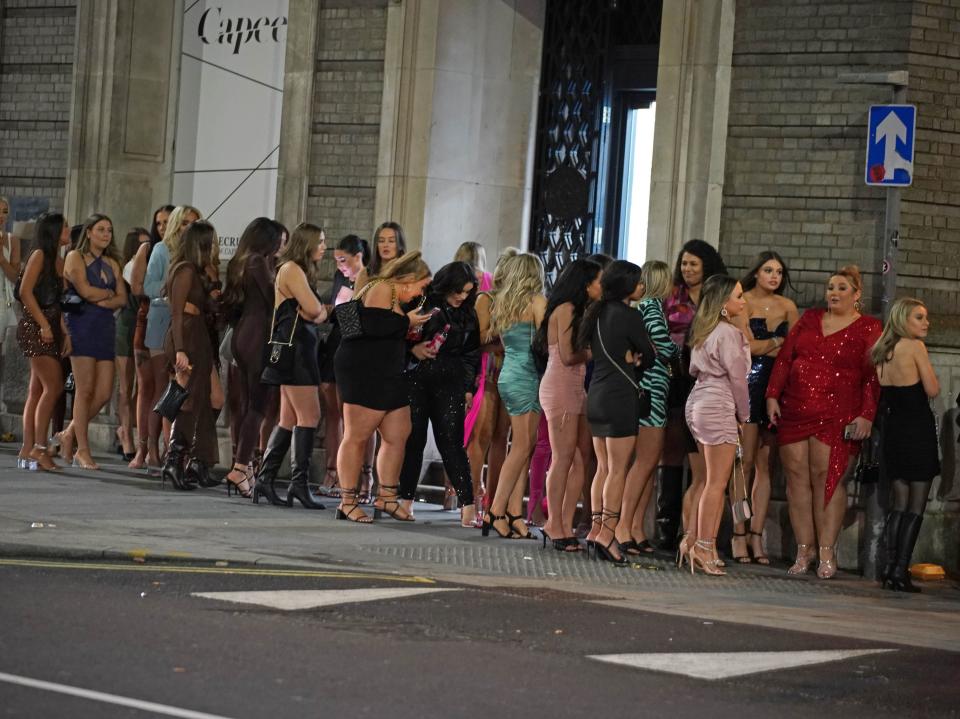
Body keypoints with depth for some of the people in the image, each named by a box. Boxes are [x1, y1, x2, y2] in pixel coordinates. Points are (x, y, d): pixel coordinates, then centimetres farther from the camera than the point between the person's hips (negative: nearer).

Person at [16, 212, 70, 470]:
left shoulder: (59, 261, 17)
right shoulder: (39, 256, -7)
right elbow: (25, 292, -14)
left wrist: (65, 332, 8)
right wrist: (44, 325, -16)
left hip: (52, 328, 8)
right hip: (34, 326, -8)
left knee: (38, 390, 6)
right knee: (53, 386, -14)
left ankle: (27, 450, 6)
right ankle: (39, 447, -13)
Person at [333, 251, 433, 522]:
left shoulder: (394, 296, 20)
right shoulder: (382, 289, -10)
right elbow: (373, 324, -25)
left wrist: (413, 348, 15)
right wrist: (407, 321, -13)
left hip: (387, 375, 10)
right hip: (363, 373, -10)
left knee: (397, 436, 7)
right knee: (357, 437, -6)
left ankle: (387, 497, 16)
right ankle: (347, 502, -2)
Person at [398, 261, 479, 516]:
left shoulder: (468, 315, 11)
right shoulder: (423, 304, 1)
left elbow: (471, 354, 16)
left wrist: (469, 388, 9)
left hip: (450, 384, 2)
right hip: (416, 378, -1)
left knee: (451, 442, -5)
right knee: (414, 439, -2)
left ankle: (467, 503, -7)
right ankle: (405, 500, 6)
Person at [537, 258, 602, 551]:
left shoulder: (578, 311, 19)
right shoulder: (566, 309, -9)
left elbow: (578, 352, 12)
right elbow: (567, 356, -15)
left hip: (577, 389, 9)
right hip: (560, 387, -9)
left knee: (581, 458, 4)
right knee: (563, 458, -7)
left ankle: (564, 524, 6)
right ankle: (555, 525, -3)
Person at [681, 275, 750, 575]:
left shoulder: (703, 331, 15)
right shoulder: (728, 333, -12)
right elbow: (737, 377, -10)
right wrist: (743, 414, 3)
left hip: (698, 404, 9)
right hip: (718, 408, -9)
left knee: (711, 480, 14)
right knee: (716, 483, -6)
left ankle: (692, 542, 12)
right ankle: (703, 549, -6)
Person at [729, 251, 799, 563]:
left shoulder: (787, 306, 14)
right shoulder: (743, 301, 1)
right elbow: (747, 345, -8)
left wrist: (763, 346, -2)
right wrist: (779, 342, 2)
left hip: (776, 387, 4)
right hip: (748, 384, -4)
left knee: (765, 463, 2)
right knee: (745, 461, -7)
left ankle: (757, 536, 3)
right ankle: (739, 535, -5)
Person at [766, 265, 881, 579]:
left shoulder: (868, 328, 3)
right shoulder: (809, 320, 15)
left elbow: (873, 376, -3)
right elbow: (784, 359, 14)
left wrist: (866, 415, -12)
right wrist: (773, 396, 4)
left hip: (837, 416, -4)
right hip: (794, 412, 4)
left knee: (827, 477, -10)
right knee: (797, 477, -1)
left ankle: (827, 553, -7)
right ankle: (804, 551, 4)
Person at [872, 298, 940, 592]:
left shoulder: (882, 351, 10)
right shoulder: (915, 347, -11)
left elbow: (882, 393, 12)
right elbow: (932, 390, -11)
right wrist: (925, 366, 3)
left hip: (893, 429, 7)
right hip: (918, 429, -7)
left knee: (899, 501, 14)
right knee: (916, 504, -3)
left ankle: (890, 566, 8)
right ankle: (901, 571, -8)